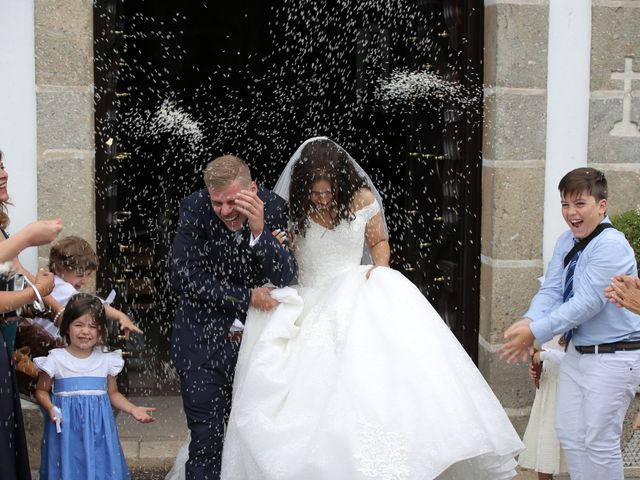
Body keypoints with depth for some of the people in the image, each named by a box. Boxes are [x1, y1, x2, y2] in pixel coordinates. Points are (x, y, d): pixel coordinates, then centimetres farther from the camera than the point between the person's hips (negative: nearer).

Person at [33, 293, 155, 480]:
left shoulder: (106, 359, 4)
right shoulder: (56, 359, -2)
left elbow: (113, 393, 12)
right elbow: (41, 390, 6)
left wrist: (133, 409, -1)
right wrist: (51, 409, -13)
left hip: (98, 429, 2)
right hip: (67, 428, -2)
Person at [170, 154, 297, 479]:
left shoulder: (274, 208, -11)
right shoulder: (195, 208, -14)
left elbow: (285, 279, -16)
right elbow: (183, 276, -16)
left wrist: (259, 231, -31)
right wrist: (246, 297, -17)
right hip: (203, 341, -2)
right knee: (206, 441, -4)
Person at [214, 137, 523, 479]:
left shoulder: (361, 199, -2)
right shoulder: (293, 209, -3)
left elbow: (379, 242, 15)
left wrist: (379, 268, -6)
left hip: (356, 296, 0)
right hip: (308, 306, 0)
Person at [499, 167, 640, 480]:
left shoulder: (611, 246, -20)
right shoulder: (567, 242, 6)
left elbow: (586, 304, -25)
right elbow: (551, 289, 0)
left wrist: (536, 332, -26)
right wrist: (530, 320, -21)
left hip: (614, 357, -8)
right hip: (578, 352, 8)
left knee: (599, 442, -1)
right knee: (569, 434, 14)